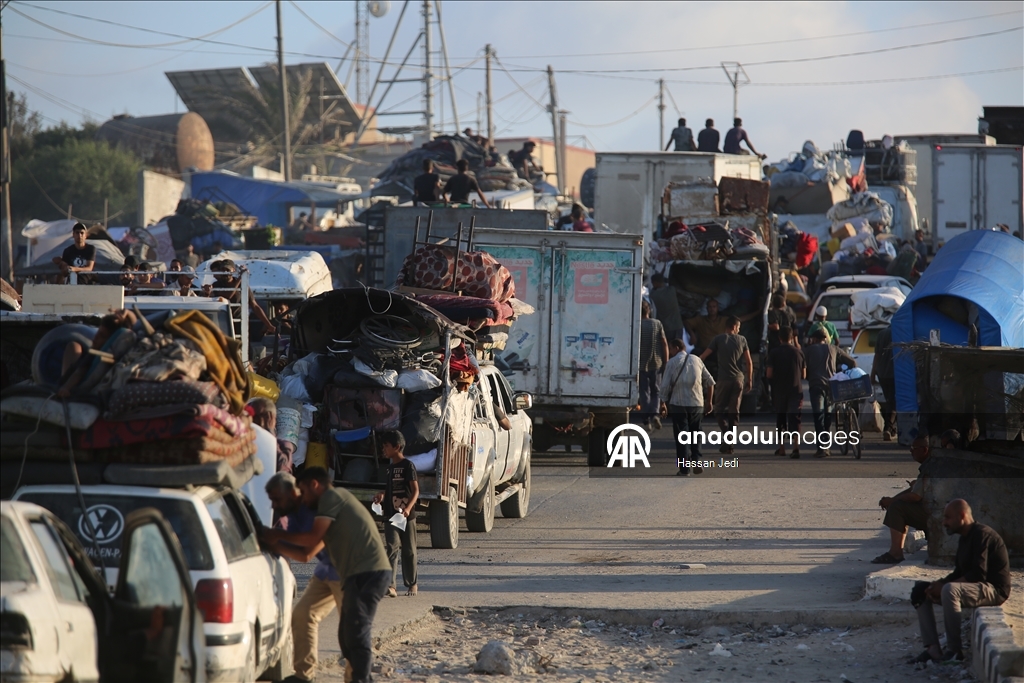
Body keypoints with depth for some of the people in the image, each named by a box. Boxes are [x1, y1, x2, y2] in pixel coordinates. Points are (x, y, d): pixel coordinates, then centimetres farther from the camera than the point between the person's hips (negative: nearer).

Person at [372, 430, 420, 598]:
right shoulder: (390, 466, 13)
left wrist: (408, 507, -29)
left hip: (407, 516, -5)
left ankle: (411, 584, 22)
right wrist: (382, 494, 8)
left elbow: (415, 490, -15)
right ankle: (390, 585, -18)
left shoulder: (408, 466, -9)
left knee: (408, 551, 7)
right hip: (391, 515, 5)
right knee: (392, 548, -8)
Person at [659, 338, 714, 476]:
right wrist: (709, 401, 20)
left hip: (678, 404, -3)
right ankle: (697, 461, -2)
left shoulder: (672, 362, -1)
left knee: (681, 437, 1)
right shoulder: (697, 360, 10)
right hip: (697, 403, 3)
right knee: (695, 434, 15)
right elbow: (710, 382, 12)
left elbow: (665, 385, -5)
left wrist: (663, 403, 4)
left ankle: (684, 469, -3)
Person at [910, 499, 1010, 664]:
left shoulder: (981, 535, -17)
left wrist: (943, 586, -20)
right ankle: (933, 648, -6)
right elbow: (959, 573, 16)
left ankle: (955, 650, -30)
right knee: (920, 590, 6)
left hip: (994, 590, -11)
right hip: (977, 587, 11)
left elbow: (978, 575, -25)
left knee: (950, 590, -38)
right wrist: (939, 584, -5)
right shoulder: (965, 538, 14)